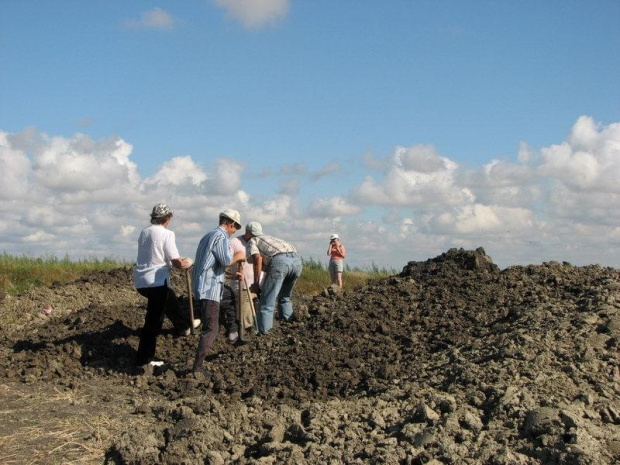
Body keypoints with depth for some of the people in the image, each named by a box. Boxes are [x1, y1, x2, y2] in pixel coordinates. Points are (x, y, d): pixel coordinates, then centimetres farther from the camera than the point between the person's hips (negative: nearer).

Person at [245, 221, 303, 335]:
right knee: (284, 297, 26)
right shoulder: (269, 237, 41)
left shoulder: (252, 241, 21)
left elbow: (258, 259, 2)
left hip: (279, 260, -6)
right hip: (296, 260, 6)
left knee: (267, 301, 0)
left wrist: (256, 283, 5)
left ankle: (263, 333, -5)